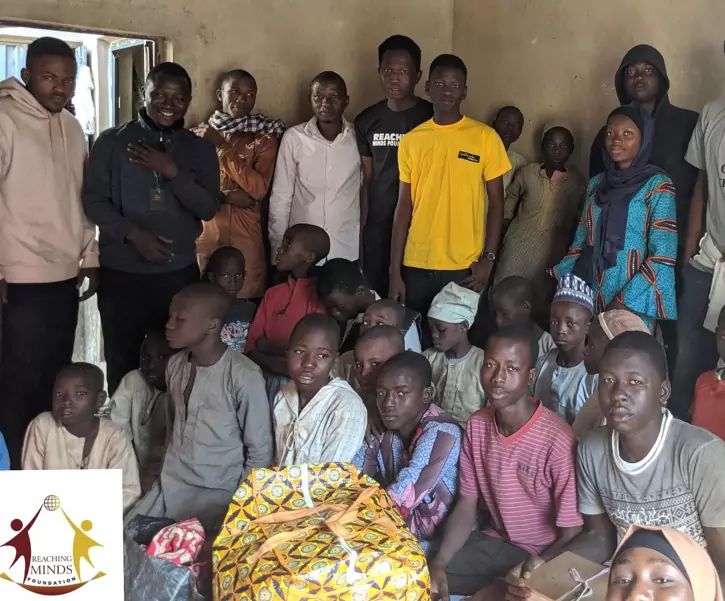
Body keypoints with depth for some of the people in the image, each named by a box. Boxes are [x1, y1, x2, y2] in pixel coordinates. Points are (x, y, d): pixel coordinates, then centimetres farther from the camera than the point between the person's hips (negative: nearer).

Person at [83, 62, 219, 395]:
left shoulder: (200, 149, 6)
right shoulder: (112, 141, 1)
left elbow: (208, 208, -3)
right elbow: (92, 199, -3)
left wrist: (172, 172, -15)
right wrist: (133, 233, -16)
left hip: (179, 272, 1)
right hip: (121, 272, -1)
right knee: (122, 362, 5)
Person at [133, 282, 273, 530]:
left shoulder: (244, 375, -18)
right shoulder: (175, 365, 2)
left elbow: (260, 453, -11)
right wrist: (165, 474, 11)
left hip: (217, 494, -6)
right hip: (170, 486, 6)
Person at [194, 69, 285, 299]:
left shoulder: (264, 138, 3)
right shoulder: (197, 135, 7)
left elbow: (259, 188, -10)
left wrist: (221, 145, -9)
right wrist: (224, 196, -13)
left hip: (245, 236, -1)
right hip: (205, 234, 1)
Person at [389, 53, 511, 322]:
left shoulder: (485, 137, -2)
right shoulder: (411, 140, 5)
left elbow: (496, 203, 1)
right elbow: (404, 206, 6)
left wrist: (488, 259, -7)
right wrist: (395, 270, 3)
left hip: (465, 266, -2)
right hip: (417, 266, 2)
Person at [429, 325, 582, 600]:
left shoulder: (558, 442, -24)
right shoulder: (476, 426, -4)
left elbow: (572, 535, -16)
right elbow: (466, 504, 1)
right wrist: (438, 562, -13)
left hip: (544, 555, -5)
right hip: (495, 542, 5)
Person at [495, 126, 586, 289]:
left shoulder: (578, 182, 0)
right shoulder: (528, 172, 0)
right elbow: (511, 196, 17)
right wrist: (506, 222, 9)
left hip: (552, 251, 0)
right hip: (519, 245, 0)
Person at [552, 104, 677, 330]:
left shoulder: (657, 186, -6)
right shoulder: (597, 183, 11)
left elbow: (662, 258, -13)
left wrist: (624, 303, -19)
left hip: (630, 303, -5)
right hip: (590, 295, 5)